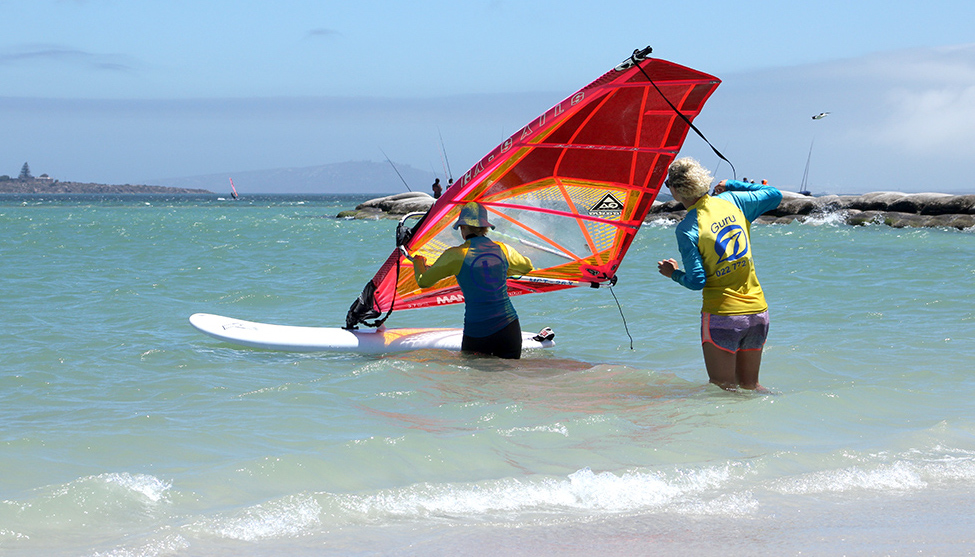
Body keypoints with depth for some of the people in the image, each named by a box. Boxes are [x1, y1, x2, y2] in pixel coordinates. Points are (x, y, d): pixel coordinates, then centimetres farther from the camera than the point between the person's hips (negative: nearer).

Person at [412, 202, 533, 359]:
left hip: (477, 333, -3)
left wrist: (418, 262, 28)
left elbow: (423, 281, 7)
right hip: (509, 327, 3)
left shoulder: (456, 255, -6)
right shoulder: (502, 249, 5)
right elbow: (527, 266, 28)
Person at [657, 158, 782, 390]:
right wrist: (733, 185, 22)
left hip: (722, 316, -5)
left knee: (724, 388, 6)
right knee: (750, 386, 17)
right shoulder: (732, 200, 2)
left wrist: (673, 274, 8)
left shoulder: (686, 229, -12)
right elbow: (774, 195, 18)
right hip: (758, 312, 5)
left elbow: (697, 281, -11)